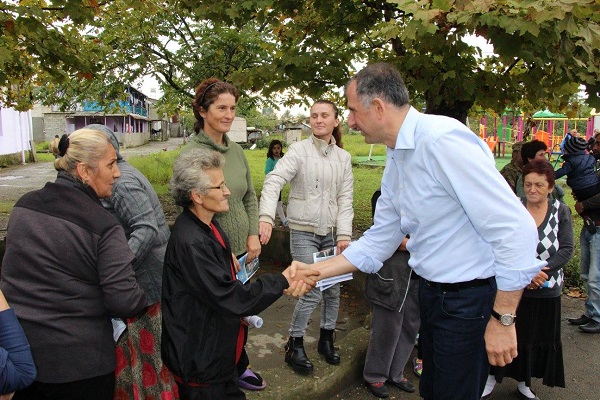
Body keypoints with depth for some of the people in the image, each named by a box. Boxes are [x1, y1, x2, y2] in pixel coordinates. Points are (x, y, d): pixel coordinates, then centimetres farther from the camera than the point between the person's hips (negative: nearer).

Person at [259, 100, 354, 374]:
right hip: (304, 232, -5)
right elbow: (274, 181, -20)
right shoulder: (299, 150, -8)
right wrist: (266, 217, -35)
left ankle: (326, 340, 33)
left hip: (331, 233, 5)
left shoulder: (343, 157, 7)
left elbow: (345, 198, 4)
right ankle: (294, 345, 14)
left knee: (333, 289, 11)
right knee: (311, 292, -7)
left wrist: (344, 234, -5)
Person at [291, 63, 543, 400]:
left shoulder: (443, 139, -24)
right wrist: (315, 271, 6)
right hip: (431, 293, 9)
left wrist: (504, 320, -19)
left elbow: (516, 228, -25)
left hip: (469, 299, -9)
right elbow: (377, 243, 11)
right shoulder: (396, 160, 6)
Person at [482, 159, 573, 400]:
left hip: (546, 289, 3)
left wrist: (544, 270, -17)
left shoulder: (561, 211, 1)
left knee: (538, 337, 13)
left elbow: (567, 249, -4)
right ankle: (492, 379, 24)